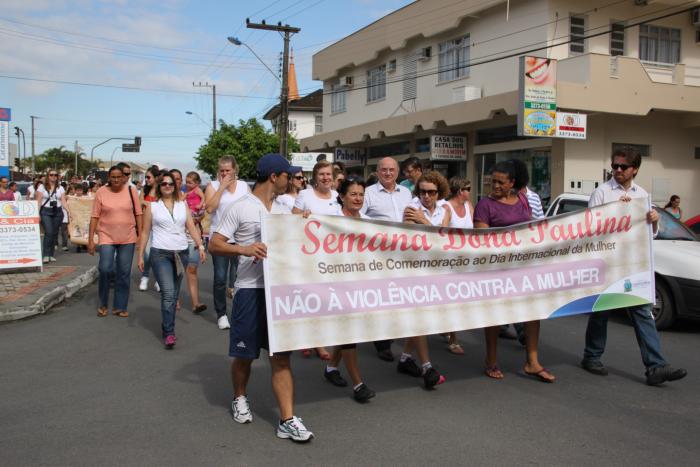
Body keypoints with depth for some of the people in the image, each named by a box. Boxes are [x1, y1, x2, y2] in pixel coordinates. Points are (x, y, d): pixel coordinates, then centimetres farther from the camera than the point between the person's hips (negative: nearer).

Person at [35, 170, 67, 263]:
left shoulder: (60, 188, 12)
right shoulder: (42, 187, 6)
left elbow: (63, 201, 4)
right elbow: (38, 201, 1)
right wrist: (37, 213, -8)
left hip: (58, 212, 3)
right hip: (45, 211, -3)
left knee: (54, 233, 4)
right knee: (48, 232, -16)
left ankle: (51, 255, 13)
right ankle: (46, 255, -14)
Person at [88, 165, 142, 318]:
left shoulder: (131, 191, -2)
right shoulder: (101, 192, -4)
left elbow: (138, 213, 4)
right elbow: (95, 216, -2)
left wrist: (140, 234, 2)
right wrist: (91, 238, -4)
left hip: (128, 238, 1)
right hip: (107, 237, -1)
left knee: (124, 272, 6)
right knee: (105, 269, -10)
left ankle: (120, 306, 19)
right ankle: (103, 304, 14)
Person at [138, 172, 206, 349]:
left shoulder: (183, 205, 11)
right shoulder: (152, 206, 5)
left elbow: (191, 227, 4)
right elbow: (145, 232, 6)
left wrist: (200, 245, -10)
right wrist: (140, 255, 2)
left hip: (181, 253, 3)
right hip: (160, 254, -3)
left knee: (174, 294, 9)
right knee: (168, 293, -14)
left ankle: (167, 326, 23)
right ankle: (169, 333, -12)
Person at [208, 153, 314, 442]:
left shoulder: (283, 211, 13)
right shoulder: (241, 208, -6)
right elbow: (214, 245, -9)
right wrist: (244, 249, -24)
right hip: (251, 289, -5)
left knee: (281, 354, 2)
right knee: (245, 353, 10)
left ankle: (287, 420, 3)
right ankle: (240, 399, 37)